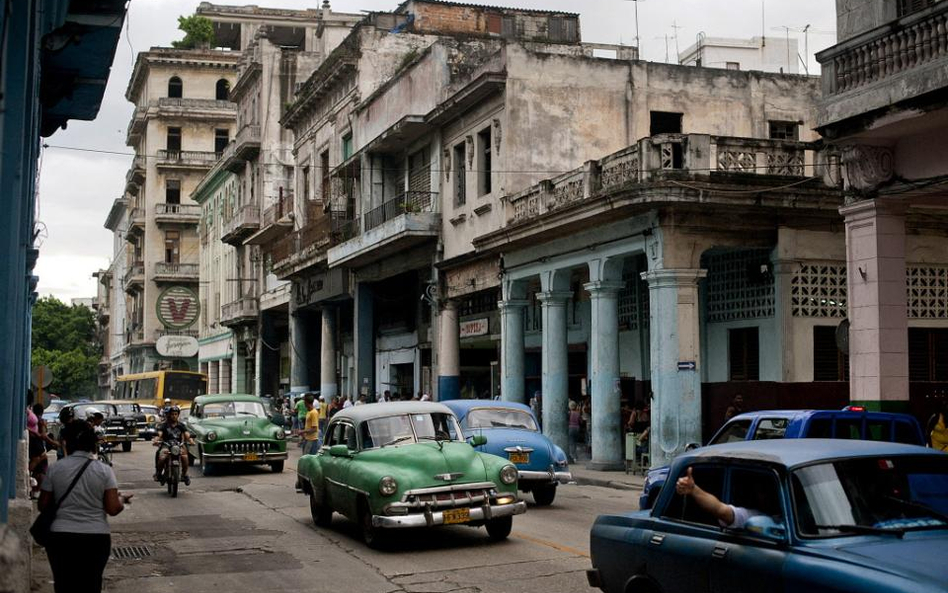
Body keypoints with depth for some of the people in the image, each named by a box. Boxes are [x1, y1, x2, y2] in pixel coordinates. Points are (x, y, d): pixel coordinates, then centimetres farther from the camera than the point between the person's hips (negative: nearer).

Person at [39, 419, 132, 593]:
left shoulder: (55, 469, -2)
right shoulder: (104, 471, -4)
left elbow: (43, 506, 3)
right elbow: (113, 509, -7)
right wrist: (122, 499, 13)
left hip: (61, 538, 0)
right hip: (96, 538, 0)